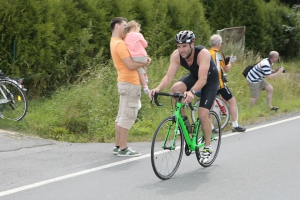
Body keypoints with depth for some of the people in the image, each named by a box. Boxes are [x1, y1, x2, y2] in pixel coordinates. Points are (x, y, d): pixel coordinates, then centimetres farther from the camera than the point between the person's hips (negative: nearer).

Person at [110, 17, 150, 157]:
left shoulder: (116, 42, 17)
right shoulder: (119, 44, -16)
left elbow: (131, 60, 18)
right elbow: (131, 65, -22)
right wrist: (145, 62, -6)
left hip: (125, 82, 11)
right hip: (130, 83, -11)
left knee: (122, 116, 13)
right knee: (128, 116, -7)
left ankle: (118, 146, 19)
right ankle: (123, 149, -3)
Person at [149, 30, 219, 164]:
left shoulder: (203, 53, -37)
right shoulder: (176, 55, -24)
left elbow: (202, 79, -44)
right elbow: (169, 76, -28)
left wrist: (191, 92, -62)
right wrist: (158, 88, -47)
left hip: (210, 80, -4)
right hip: (193, 76, 4)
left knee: (203, 114, -16)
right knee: (175, 88, -28)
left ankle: (207, 148, 4)